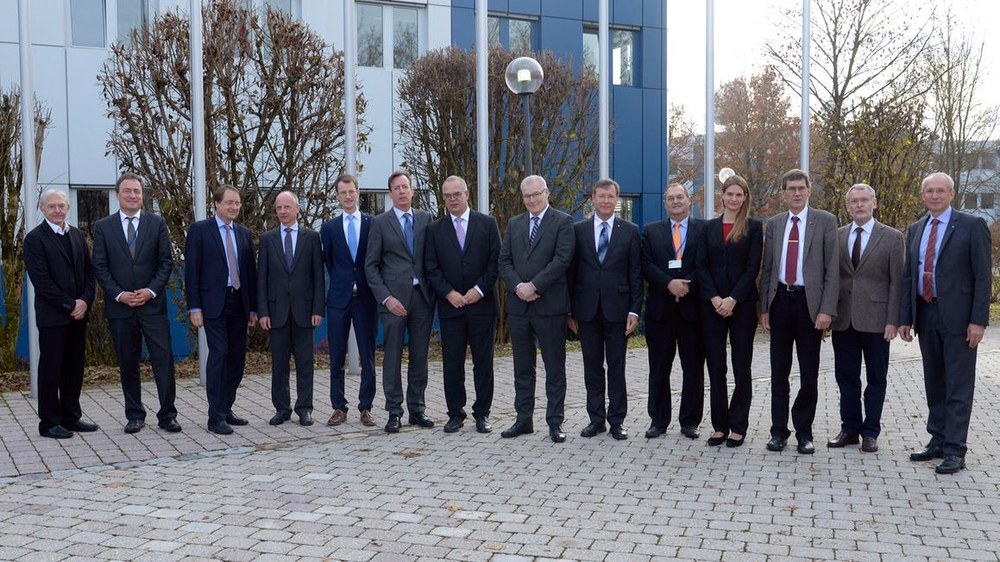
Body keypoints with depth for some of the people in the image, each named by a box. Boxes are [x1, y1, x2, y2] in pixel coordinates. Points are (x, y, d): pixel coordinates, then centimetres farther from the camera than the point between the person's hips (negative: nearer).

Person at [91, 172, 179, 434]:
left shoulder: (156, 223, 5)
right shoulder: (103, 227, 5)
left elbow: (166, 262, 3)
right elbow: (100, 267, 2)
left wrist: (151, 290, -9)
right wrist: (119, 294, -9)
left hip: (153, 304, 0)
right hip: (119, 305, 1)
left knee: (164, 359, -5)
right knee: (127, 363, 7)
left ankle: (167, 415, 3)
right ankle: (134, 415, 18)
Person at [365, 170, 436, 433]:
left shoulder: (426, 218, 10)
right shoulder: (380, 223, 2)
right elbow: (371, 266, 0)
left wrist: (435, 291, 2)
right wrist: (386, 298, -10)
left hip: (422, 295, 3)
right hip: (394, 298, -3)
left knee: (420, 356, 8)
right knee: (392, 357, 0)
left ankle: (416, 409, 18)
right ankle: (394, 412, 9)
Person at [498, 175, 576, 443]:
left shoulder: (562, 222, -2)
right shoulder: (514, 224, 14)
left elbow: (562, 260, -12)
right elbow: (504, 260, 8)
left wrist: (534, 286, -15)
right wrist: (518, 286, -9)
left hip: (550, 304, -5)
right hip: (518, 305, 5)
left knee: (555, 368, 3)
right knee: (522, 368, 10)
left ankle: (555, 422, 11)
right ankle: (523, 420, 19)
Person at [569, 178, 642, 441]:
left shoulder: (629, 231, 3)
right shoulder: (579, 230, 5)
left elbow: (635, 273, 1)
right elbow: (572, 271, 5)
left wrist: (634, 310, -5)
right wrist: (570, 310, 2)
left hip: (617, 308, -1)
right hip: (587, 309, 1)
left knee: (617, 367, 4)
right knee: (592, 367, 8)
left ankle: (616, 421, 12)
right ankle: (596, 419, 17)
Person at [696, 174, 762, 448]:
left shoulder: (754, 227, 1)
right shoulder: (709, 227, 10)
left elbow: (753, 267, -5)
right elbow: (702, 266, 4)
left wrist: (733, 300, -14)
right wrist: (714, 298, -9)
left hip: (742, 304, -3)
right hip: (712, 304, 3)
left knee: (742, 366, 3)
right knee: (715, 367, 5)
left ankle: (738, 427, 10)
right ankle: (719, 426, 13)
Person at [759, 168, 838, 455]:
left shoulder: (825, 221, 0)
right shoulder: (773, 224, 10)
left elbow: (832, 268, -4)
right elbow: (767, 268, 11)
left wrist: (827, 310, -11)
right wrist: (764, 308, 6)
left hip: (810, 302, -3)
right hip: (780, 301, 3)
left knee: (809, 374, 4)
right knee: (779, 372, 8)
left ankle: (804, 433, 16)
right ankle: (779, 431, 17)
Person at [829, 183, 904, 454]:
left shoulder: (892, 237, 0)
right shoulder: (836, 236, 8)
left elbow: (896, 282, -3)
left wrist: (892, 321, -9)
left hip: (875, 319, -3)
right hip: (843, 318, 3)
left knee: (876, 379, 6)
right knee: (846, 377, 9)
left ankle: (870, 432, 16)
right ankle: (850, 429, 21)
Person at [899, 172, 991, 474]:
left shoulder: (972, 226, -4)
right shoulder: (915, 230, 13)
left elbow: (983, 276, -7)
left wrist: (978, 320, -14)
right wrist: (905, 318, 8)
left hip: (957, 316, -5)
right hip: (926, 314, 6)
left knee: (958, 386, -1)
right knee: (934, 383, 14)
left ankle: (955, 451, 3)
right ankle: (938, 441, 25)